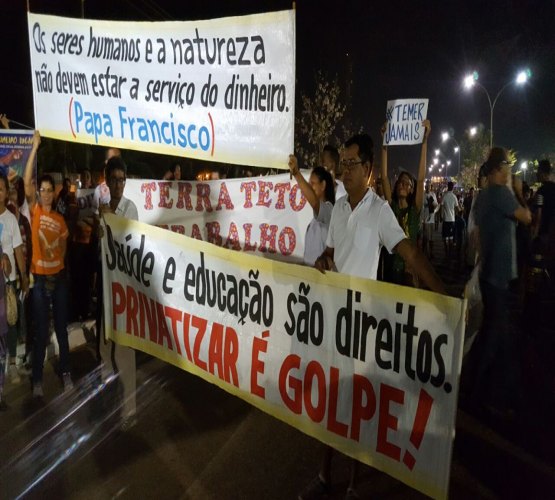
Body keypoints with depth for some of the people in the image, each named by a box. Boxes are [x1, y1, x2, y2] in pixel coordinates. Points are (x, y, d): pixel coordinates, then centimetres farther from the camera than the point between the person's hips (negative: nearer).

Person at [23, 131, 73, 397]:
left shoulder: (60, 219, 6)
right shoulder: (34, 211, -3)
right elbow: (27, 182, -15)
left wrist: (59, 261, 5)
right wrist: (35, 147, -18)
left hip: (59, 277, 3)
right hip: (40, 278, -3)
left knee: (61, 328, 11)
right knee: (41, 331, 4)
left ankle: (65, 373, 24)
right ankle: (37, 379, 17)